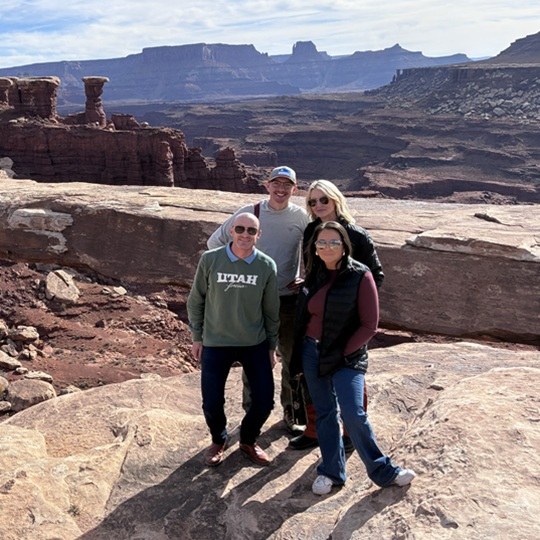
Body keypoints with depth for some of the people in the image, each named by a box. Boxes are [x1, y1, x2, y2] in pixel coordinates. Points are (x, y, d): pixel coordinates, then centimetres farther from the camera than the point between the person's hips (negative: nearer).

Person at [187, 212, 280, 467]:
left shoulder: (267, 266, -8)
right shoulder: (210, 260, -11)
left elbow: (271, 311, 2)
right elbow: (195, 300, 0)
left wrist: (271, 346, 7)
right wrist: (197, 337, 2)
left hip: (255, 344, 1)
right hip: (215, 343, -1)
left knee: (264, 402, 4)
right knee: (212, 403, 3)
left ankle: (248, 440, 34)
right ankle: (218, 441, 36)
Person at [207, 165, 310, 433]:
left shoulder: (301, 216, -3)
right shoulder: (249, 213, -4)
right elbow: (215, 242, 3)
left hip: (289, 298, 1)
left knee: (292, 358, 10)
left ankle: (291, 412, 30)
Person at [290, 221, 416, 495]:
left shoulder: (360, 276, -12)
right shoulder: (314, 274, 3)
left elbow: (369, 325, -11)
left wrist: (342, 352, -13)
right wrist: (298, 354, 10)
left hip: (346, 356, -5)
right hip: (311, 352, 5)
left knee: (353, 414, -12)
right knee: (325, 412, 12)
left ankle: (382, 470, 8)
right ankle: (331, 471, 26)